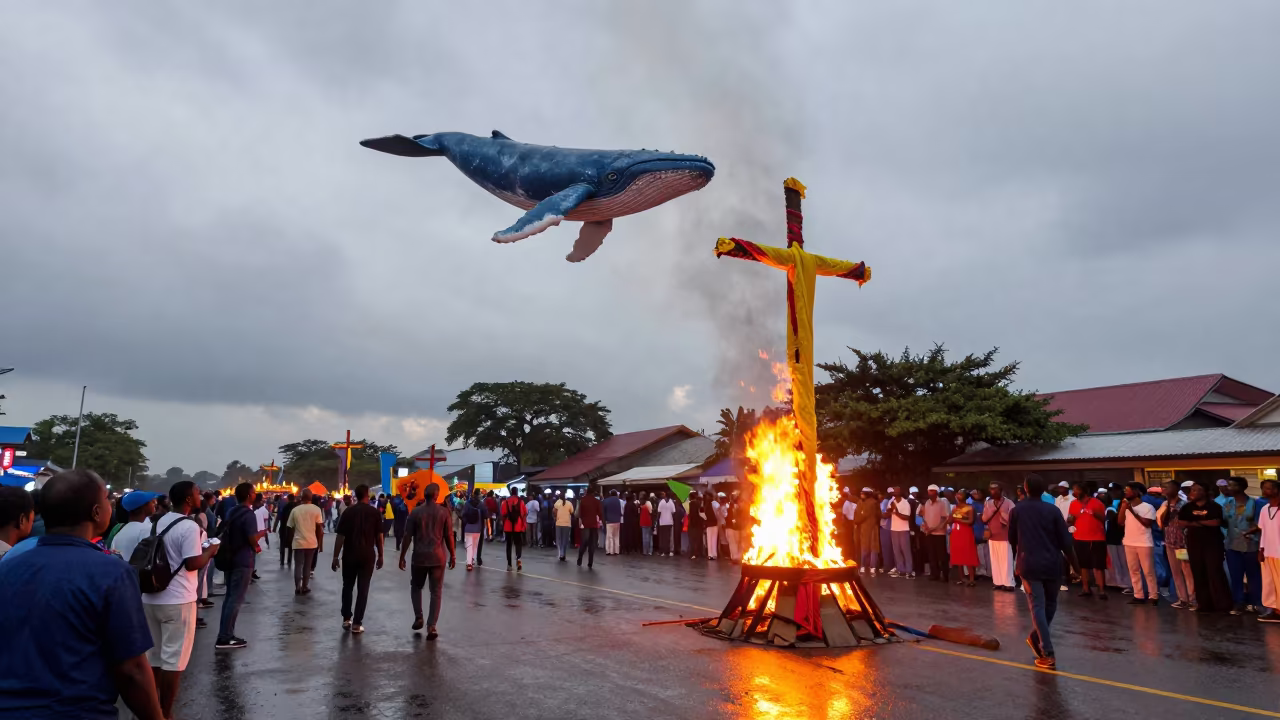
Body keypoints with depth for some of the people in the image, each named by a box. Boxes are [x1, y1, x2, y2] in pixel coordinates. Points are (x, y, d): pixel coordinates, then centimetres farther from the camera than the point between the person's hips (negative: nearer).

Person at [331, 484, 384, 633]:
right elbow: (379, 536, -1)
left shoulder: (348, 512, -2)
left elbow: (340, 536, -4)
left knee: (347, 587, 17)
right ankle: (357, 623, 3)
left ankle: (346, 619, 19)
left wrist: (336, 556, 2)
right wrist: (380, 555, 8)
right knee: (363, 589, 4)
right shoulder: (375, 512, -3)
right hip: (367, 555, -1)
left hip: (349, 555, 1)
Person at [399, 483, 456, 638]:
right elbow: (449, 536, -2)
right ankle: (431, 627, 1)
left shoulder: (415, 512, -3)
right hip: (438, 557, 0)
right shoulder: (444, 512, -3)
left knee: (416, 587, 23)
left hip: (419, 557, 0)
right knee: (436, 592, 6)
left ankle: (418, 617, 13)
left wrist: (402, 557, 5)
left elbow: (407, 537, -3)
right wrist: (452, 555, 8)